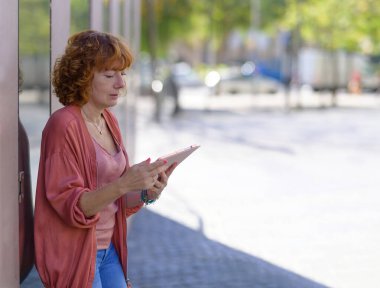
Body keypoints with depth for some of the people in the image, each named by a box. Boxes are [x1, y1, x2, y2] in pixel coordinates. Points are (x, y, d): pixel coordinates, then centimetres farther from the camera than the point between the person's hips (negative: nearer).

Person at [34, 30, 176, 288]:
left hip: (108, 248, 7)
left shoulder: (109, 121, 7)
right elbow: (69, 205, -20)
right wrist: (123, 184, -32)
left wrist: (147, 193, -9)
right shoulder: (63, 124, -16)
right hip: (75, 254, -7)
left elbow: (116, 201, 11)